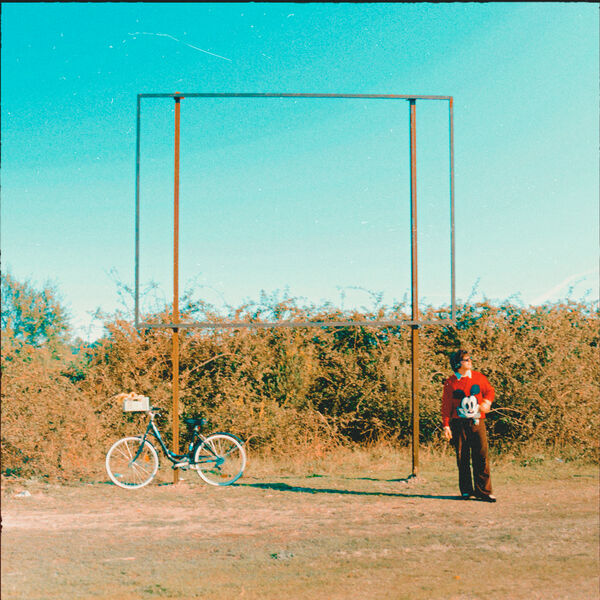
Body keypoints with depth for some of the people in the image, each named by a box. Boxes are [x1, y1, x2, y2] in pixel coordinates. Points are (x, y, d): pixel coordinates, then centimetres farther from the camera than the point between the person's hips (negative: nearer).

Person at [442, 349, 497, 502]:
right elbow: (446, 405, 0)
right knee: (462, 457, 3)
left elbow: (489, 390, 19)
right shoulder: (450, 383, -1)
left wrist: (487, 402, -3)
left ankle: (483, 491, 1)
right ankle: (466, 490, 15)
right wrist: (446, 426, -6)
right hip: (459, 424, -1)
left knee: (481, 455, -5)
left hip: (477, 422, 2)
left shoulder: (478, 377, 7)